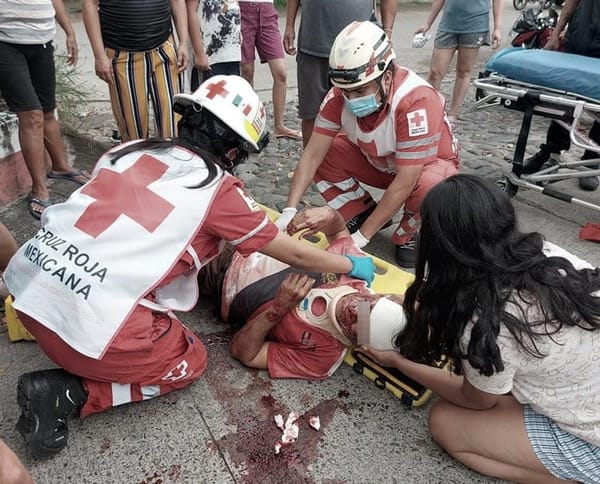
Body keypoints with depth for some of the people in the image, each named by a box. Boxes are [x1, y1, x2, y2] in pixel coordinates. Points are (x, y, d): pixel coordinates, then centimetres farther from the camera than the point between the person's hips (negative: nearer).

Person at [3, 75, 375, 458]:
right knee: (189, 362, 20)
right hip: (93, 326, -7)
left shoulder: (131, 150, 10)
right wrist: (353, 265, 24)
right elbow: (296, 256, 7)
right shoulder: (218, 189, -4)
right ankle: (70, 393, 5)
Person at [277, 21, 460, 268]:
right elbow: (313, 153, -20)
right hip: (377, 161, 5)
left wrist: (361, 236, -32)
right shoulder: (341, 93, -22)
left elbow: (403, 184, -35)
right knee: (323, 157, -17)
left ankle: (407, 234, -5)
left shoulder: (416, 100, -37)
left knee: (428, 187, -38)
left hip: (429, 163, -4)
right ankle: (364, 214, 3)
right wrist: (289, 211, -30)